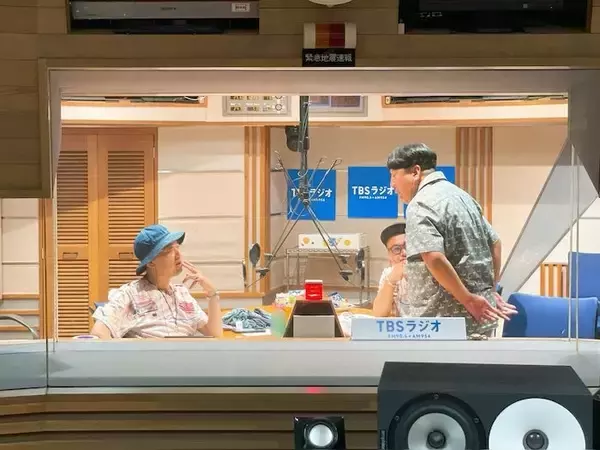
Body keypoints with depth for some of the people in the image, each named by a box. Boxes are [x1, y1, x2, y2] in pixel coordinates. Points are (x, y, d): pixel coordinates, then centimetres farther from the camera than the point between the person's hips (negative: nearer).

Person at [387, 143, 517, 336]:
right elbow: (495, 243, 20)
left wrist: (468, 299, -19)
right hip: (480, 318, 9)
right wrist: (490, 290, 18)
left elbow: (434, 258, -26)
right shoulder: (461, 195, 15)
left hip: (447, 323, -9)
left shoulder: (421, 205, -13)